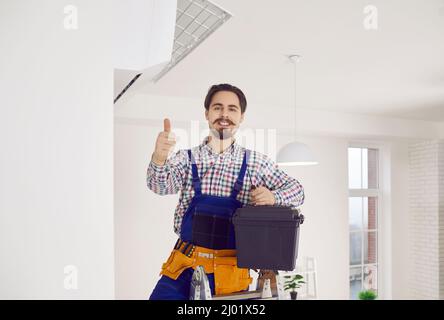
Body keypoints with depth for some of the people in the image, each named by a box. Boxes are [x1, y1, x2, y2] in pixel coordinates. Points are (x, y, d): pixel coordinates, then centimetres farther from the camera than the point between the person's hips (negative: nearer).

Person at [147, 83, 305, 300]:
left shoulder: (256, 163, 1)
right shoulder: (187, 158, 2)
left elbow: (296, 190, 5)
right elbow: (160, 185, -14)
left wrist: (273, 197, -18)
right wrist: (159, 159, -36)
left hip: (229, 273, 0)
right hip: (182, 268, 0)